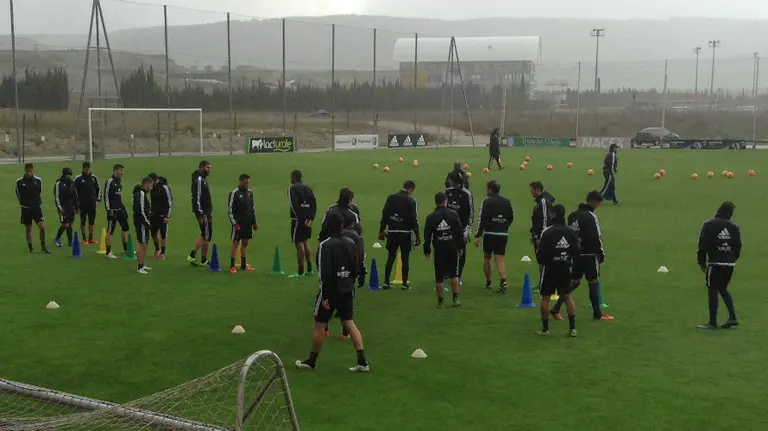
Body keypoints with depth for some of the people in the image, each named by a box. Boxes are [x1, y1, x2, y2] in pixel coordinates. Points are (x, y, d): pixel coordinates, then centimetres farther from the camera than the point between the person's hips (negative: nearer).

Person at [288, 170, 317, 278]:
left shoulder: (292, 189, -9)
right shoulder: (307, 188, 12)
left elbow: (295, 205, -19)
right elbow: (314, 204, 6)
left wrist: (302, 218, -16)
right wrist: (310, 218, 1)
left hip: (298, 219, -7)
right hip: (307, 220, 7)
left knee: (299, 244, -4)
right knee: (305, 243, 18)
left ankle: (300, 272, -2)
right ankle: (309, 269, 22)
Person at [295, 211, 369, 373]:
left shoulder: (325, 245, -17)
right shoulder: (351, 243, 2)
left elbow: (325, 273, -21)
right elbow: (356, 267, 9)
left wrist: (325, 296, -17)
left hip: (331, 291, -6)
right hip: (347, 291, 6)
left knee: (319, 325, 8)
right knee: (349, 324, 8)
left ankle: (311, 361, 20)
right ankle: (362, 362, 3)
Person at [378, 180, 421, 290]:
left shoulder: (391, 198, 4)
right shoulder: (411, 201, -8)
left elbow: (384, 214, 6)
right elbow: (414, 219, -9)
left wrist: (381, 230, 13)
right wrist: (418, 235, -2)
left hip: (392, 232, 4)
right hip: (405, 233, -4)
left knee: (390, 258, 10)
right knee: (405, 258, 5)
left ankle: (386, 282, 8)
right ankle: (405, 283, 8)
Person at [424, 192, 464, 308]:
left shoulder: (430, 217, -2)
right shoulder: (453, 214, -2)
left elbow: (427, 235, 1)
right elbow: (460, 232, 0)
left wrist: (427, 250, 10)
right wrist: (461, 246, 10)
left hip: (439, 249, -1)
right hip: (452, 248, 1)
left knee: (439, 277, 4)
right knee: (454, 274, 14)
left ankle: (440, 302, 9)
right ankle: (456, 298, 11)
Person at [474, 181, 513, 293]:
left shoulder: (487, 202, -9)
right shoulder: (507, 202, 8)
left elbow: (482, 219, -14)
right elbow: (511, 217, 15)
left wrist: (477, 236, -12)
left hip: (490, 233, -4)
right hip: (503, 234, 4)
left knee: (487, 258, 14)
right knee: (500, 259, 2)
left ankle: (488, 282, 23)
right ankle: (503, 281, -19)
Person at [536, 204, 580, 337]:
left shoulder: (546, 232, -17)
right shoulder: (571, 232, -4)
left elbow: (540, 253, -14)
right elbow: (576, 252, -1)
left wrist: (541, 262, 7)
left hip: (550, 268, -4)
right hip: (565, 269, 4)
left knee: (545, 298, 6)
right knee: (568, 296, 13)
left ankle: (545, 329, 9)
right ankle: (572, 328, 12)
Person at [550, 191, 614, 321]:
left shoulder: (573, 215, 9)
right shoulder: (591, 217, -16)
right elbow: (596, 237, -16)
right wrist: (601, 253, -5)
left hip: (576, 254, 7)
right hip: (589, 255, -7)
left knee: (573, 282, 12)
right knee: (594, 282, 4)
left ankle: (556, 309, 7)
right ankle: (597, 314, 12)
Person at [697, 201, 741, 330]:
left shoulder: (708, 225, -6)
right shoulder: (734, 227, 5)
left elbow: (702, 245, -9)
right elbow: (738, 247, 8)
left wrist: (701, 262, -1)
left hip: (715, 263, -5)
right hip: (730, 264, 5)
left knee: (713, 291, 0)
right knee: (723, 289, 20)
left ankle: (712, 323, 3)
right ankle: (732, 317, 12)